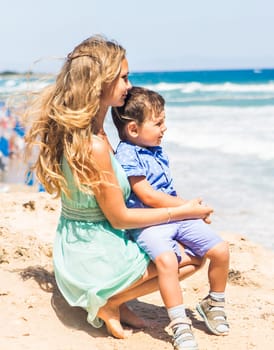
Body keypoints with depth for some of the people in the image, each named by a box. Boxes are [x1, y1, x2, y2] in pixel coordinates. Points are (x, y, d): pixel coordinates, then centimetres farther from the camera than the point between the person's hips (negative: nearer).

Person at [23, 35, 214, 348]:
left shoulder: (73, 130, 0)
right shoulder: (93, 145, -30)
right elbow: (119, 217, -21)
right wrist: (182, 211, -11)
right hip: (95, 256, -9)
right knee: (193, 258, 3)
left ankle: (113, 301, 15)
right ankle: (108, 304, 6)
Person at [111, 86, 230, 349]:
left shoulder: (156, 150, 16)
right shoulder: (126, 156, -12)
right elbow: (148, 197, -18)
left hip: (177, 216, 8)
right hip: (147, 223, -8)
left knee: (220, 250, 0)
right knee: (166, 259, -36)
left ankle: (214, 305, 22)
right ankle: (180, 324, -24)